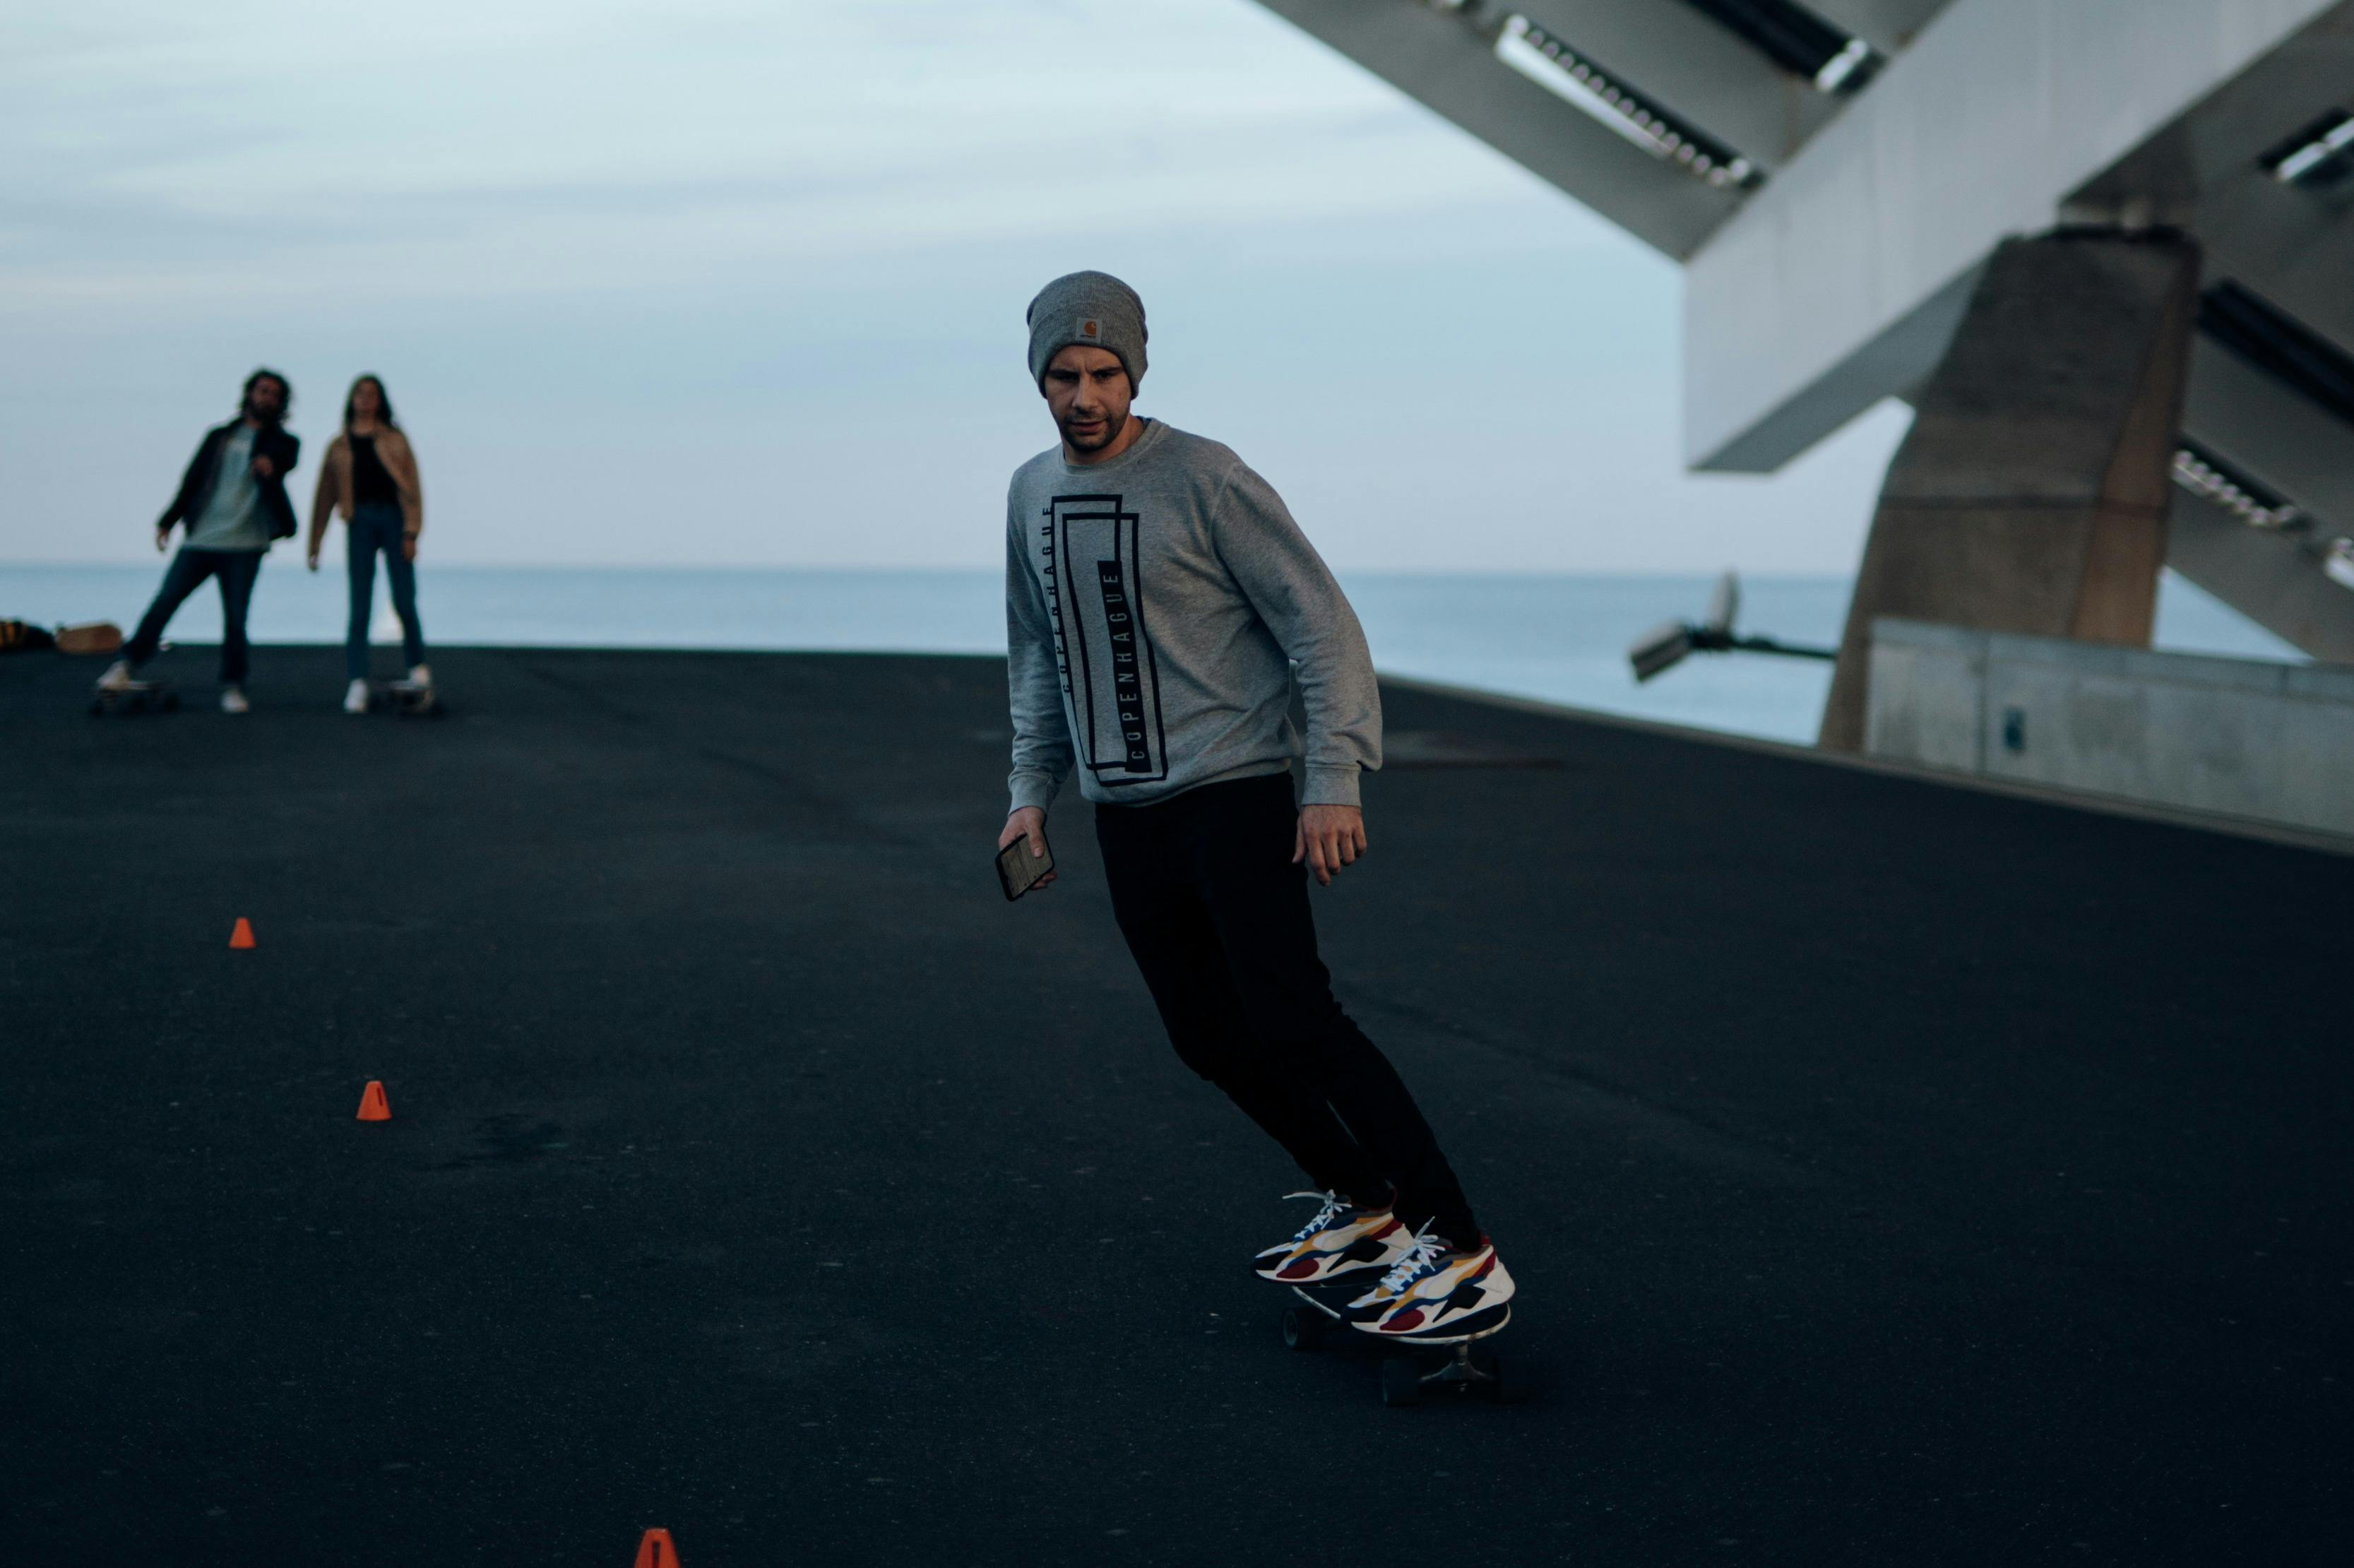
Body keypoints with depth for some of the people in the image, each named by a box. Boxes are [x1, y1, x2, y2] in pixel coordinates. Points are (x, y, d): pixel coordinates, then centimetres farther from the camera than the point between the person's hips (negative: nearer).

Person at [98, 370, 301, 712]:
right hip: (201, 539, 2)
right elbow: (192, 480, 16)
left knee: (236, 617, -4)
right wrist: (168, 521, 9)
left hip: (245, 545, -2)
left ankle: (232, 687, 6)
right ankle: (127, 665, 5)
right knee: (165, 601, -4)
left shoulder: (281, 443, 8)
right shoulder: (219, 437, 16)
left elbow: (287, 458, -16)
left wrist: (270, 462, -39)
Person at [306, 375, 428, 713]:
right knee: (359, 606, -5)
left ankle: (417, 665, 19)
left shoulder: (395, 439, 12)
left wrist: (411, 532, -5)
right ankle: (357, 683, -6)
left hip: (394, 518, -1)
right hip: (359, 521, 1)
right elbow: (325, 495, 16)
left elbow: (413, 487, 6)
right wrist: (314, 543, 12)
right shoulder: (339, 445, 15)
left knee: (404, 602, -4)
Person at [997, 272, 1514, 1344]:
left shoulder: (1206, 480, -10)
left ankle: (1459, 1253, -16)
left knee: (1291, 1019, -17)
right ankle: (1357, 1204, 22)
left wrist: (1333, 782, -16)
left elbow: (1322, 625, -10)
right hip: (1123, 813, 7)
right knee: (1210, 1036, 7)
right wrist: (1031, 792, 17)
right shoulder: (1032, 494, 11)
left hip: (1232, 791, -7)